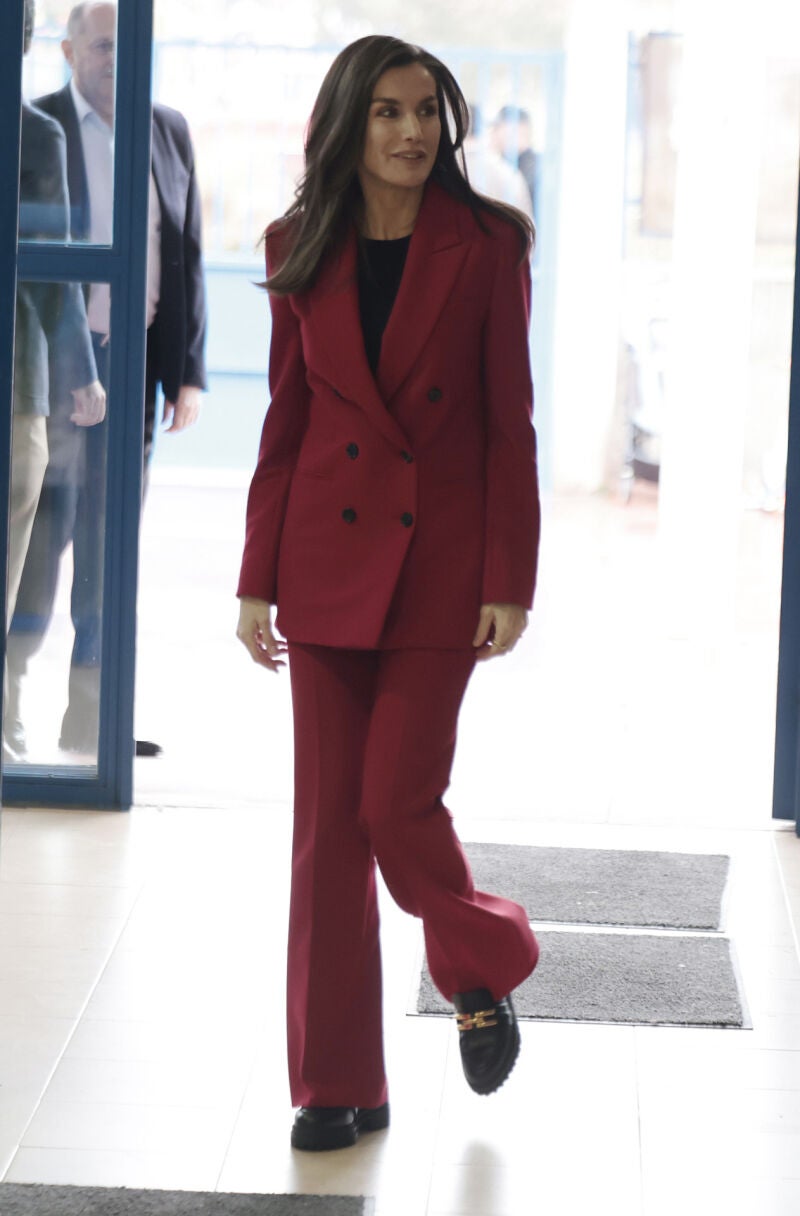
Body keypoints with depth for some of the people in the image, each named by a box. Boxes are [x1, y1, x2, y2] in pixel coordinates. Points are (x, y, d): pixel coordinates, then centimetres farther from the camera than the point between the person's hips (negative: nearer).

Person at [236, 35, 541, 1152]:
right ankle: (340, 1086, 12)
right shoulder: (304, 250, 4)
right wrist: (259, 579, 5)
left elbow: (510, 424, -4)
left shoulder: (487, 247, -4)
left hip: (440, 562, -3)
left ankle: (485, 966, 26)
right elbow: (286, 421, 7)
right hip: (328, 555, 3)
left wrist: (510, 582, -8)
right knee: (328, 822, 3)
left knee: (397, 803, -6)